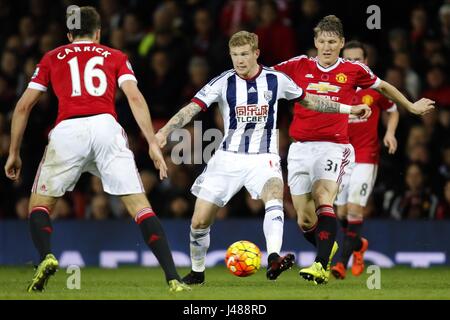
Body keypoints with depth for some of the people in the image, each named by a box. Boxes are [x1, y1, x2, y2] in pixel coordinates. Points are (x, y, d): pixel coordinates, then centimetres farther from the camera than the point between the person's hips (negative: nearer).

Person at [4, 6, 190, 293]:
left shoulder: (52, 58, 25)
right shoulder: (115, 56, 24)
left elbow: (24, 106, 21)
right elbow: (135, 98, 7)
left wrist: (14, 153, 27)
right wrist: (153, 144, 2)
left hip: (67, 130, 0)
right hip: (106, 127, 0)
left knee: (39, 204, 17)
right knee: (139, 205, 1)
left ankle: (46, 258, -11)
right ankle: (173, 278, -10)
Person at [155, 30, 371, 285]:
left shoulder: (276, 80, -1)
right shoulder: (224, 83, -6)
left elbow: (309, 100, 15)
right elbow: (192, 109, -13)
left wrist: (348, 109, 15)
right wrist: (165, 131, -29)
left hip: (263, 159, -1)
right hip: (229, 158, 1)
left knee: (274, 197, -34)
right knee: (200, 221, -1)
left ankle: (274, 259, -49)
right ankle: (197, 272, 24)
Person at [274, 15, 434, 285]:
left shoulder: (354, 70, 3)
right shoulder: (299, 66, 4)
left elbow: (383, 87, 21)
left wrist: (411, 107, 32)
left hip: (334, 147, -2)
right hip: (301, 148, 2)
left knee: (323, 198, -27)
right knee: (304, 221, 2)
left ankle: (322, 265, -34)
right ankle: (328, 248, 35)